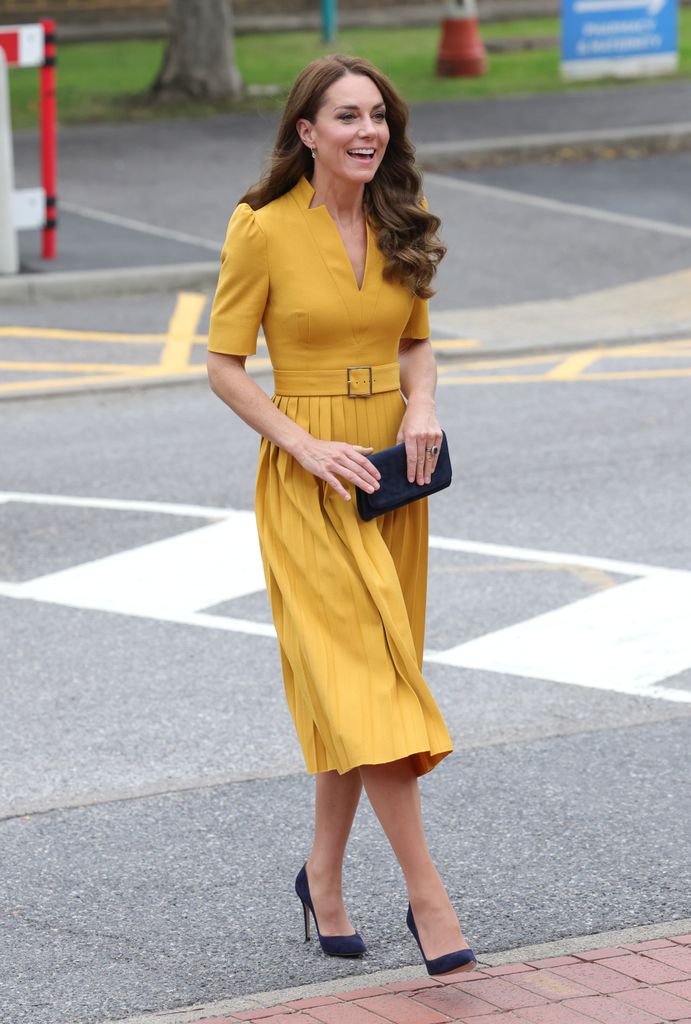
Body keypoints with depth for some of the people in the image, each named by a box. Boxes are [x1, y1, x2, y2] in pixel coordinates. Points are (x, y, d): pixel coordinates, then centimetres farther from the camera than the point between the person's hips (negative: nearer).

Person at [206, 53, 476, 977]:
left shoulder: (398, 226, 6)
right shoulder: (264, 229, -10)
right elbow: (223, 365, -7)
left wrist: (422, 406, -4)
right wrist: (308, 448, -17)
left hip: (390, 473, 6)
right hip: (306, 479, -5)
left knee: (356, 687, 9)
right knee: (364, 674, -12)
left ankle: (324, 877, 24)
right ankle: (427, 895, -12)